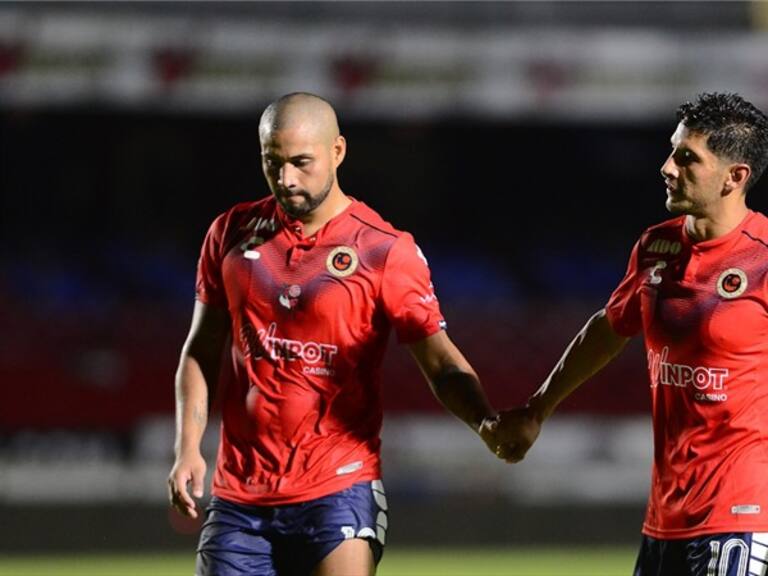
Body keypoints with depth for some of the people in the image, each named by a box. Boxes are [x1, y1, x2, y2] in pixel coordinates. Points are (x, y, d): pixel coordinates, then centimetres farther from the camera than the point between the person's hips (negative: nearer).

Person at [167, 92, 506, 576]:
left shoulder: (385, 250, -4)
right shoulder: (233, 234, 7)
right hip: (239, 495, 4)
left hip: (339, 487, -4)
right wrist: (188, 449, 3)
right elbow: (201, 351, 14)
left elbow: (440, 360, -7)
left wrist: (485, 421, -26)